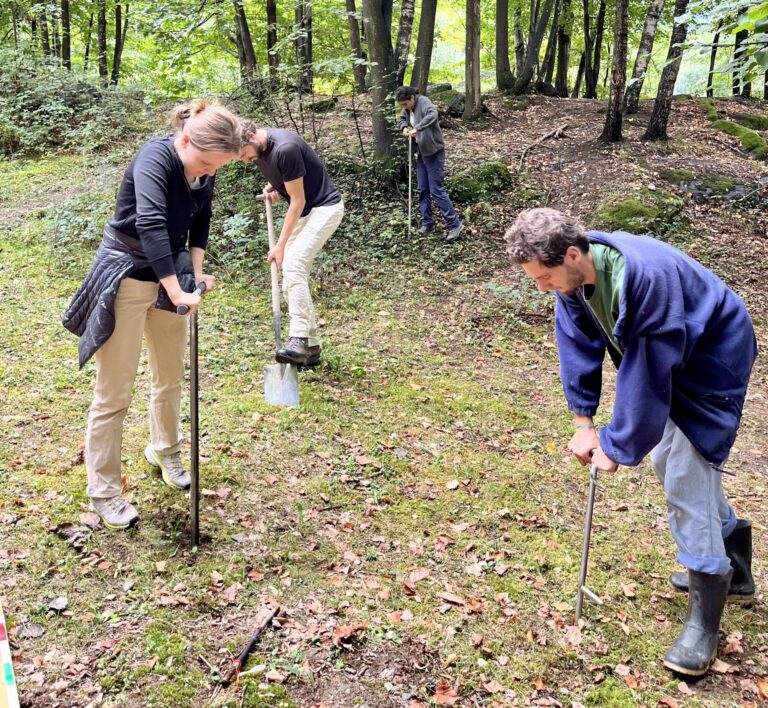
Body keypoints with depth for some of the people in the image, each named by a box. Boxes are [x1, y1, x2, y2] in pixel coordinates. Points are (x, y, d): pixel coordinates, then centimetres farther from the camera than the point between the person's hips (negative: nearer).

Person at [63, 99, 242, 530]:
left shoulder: (205, 172, -2)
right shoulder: (155, 158, -24)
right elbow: (150, 224, -37)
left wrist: (195, 273, -1)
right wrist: (178, 291, -40)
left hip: (170, 278, 7)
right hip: (125, 280, -7)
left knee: (172, 378, 19)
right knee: (114, 393, 0)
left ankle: (165, 452, 43)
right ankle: (104, 491, 13)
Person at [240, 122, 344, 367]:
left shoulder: (285, 148, -27)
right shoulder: (258, 148, -1)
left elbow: (298, 200, -21)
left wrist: (280, 246, -18)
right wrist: (273, 187, -2)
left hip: (324, 208, -9)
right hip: (303, 212, 9)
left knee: (293, 265, -26)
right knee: (292, 277, 4)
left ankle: (298, 340, -27)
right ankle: (311, 347, 8)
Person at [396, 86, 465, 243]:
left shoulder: (423, 102, -18)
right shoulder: (408, 108, 6)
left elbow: (432, 114, -38)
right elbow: (402, 119, 24)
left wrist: (417, 128, -45)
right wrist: (404, 127, 2)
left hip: (434, 152, -9)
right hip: (421, 152, 9)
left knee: (437, 190, -10)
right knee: (422, 190, 11)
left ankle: (455, 225, -7)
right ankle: (427, 223, 22)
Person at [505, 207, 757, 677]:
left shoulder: (643, 276, -39)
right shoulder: (574, 274, -13)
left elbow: (644, 373, -33)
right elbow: (578, 344, -5)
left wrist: (617, 445, -24)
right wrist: (584, 421, -7)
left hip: (712, 361, -9)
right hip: (666, 365, 9)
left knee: (686, 478, -13)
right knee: (667, 460, 17)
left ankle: (705, 617, 1)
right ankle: (734, 569, 38)